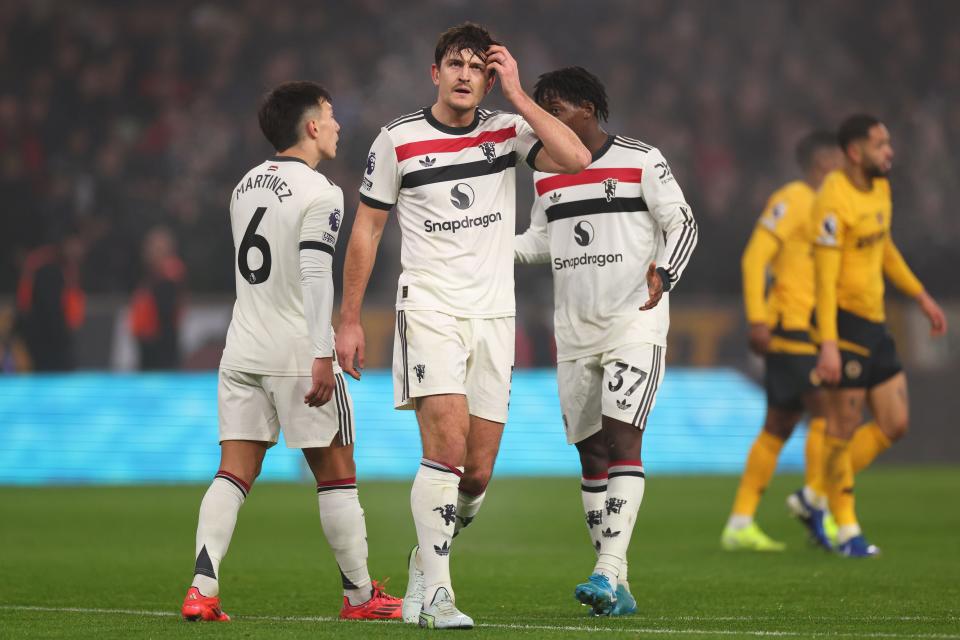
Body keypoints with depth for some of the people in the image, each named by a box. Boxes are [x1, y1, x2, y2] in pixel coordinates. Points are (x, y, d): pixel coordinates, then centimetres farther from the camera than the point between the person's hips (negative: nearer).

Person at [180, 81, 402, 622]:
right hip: (298, 353, -7)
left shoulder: (247, 185, 14)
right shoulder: (320, 193, -11)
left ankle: (202, 588, -12)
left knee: (235, 474, 2)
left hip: (243, 349, 7)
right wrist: (323, 357, -20)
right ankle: (360, 594, 11)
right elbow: (315, 275, -19)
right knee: (336, 475, 5)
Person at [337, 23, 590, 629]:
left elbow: (577, 159, -13)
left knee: (478, 472, 4)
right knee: (447, 447, -20)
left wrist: (517, 94, -10)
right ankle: (434, 594, -16)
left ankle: (427, 555, 30)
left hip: (494, 315, 3)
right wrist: (350, 321, 5)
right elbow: (366, 230, 7)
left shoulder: (507, 131, 5)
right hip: (429, 308, -3)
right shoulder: (398, 140, 0)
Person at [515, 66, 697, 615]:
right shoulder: (546, 174, 12)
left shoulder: (641, 161, -4)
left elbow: (682, 224, -3)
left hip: (634, 322, -6)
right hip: (574, 331, 6)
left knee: (622, 437, -18)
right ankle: (617, 592, 9)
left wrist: (663, 273, -21)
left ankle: (610, 570, -24)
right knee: (590, 451, 4)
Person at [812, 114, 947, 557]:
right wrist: (828, 345, -26)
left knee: (895, 425, 8)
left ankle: (815, 498, 19)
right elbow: (825, 277, -21)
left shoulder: (879, 189, 11)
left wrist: (921, 297, 25)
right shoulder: (833, 202, -17)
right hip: (845, 321, -9)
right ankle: (847, 531, 9)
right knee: (844, 430, -2)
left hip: (875, 323, 9)